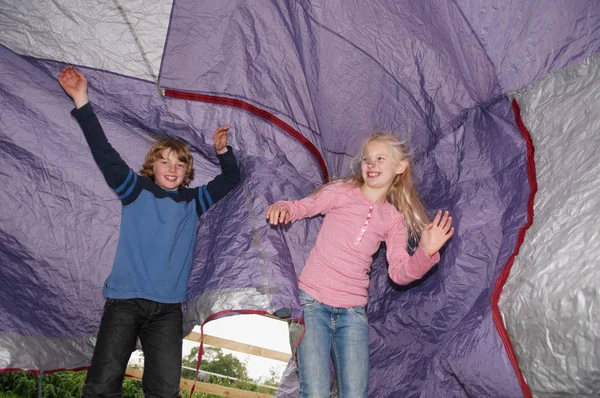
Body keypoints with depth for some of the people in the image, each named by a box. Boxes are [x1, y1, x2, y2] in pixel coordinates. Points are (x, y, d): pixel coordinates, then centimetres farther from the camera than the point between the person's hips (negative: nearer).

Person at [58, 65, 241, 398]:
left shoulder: (193, 201, 13)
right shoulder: (135, 191, 4)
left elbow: (231, 180, 19)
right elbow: (104, 153, -5)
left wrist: (223, 152, 0)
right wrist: (81, 101, -13)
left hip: (168, 308, 2)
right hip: (124, 301, -2)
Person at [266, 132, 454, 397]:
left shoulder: (395, 219, 9)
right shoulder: (341, 192, 2)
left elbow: (399, 272, 3)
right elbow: (301, 206, -2)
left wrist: (425, 252, -14)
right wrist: (282, 208, -24)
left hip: (353, 312, 3)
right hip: (312, 301, -2)